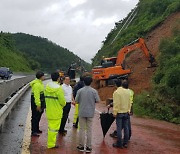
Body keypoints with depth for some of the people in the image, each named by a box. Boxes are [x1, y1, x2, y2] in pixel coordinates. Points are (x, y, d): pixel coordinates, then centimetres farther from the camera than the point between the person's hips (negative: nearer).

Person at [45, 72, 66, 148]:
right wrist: (63, 104, 5)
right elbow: (62, 100, -16)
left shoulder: (47, 87, 3)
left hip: (49, 110, 7)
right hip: (56, 111, -7)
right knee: (54, 128, 2)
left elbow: (46, 98, 8)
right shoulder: (58, 88, -18)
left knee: (50, 126, 20)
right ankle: (51, 144, 9)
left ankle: (50, 142, 31)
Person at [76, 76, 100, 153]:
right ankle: (88, 147, 9)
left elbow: (76, 101, -3)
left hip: (82, 112, 0)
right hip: (90, 113, 0)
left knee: (82, 129, 9)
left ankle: (81, 146, 14)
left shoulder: (80, 91, -7)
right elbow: (98, 100, -6)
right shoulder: (94, 91, -7)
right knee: (89, 130, 7)